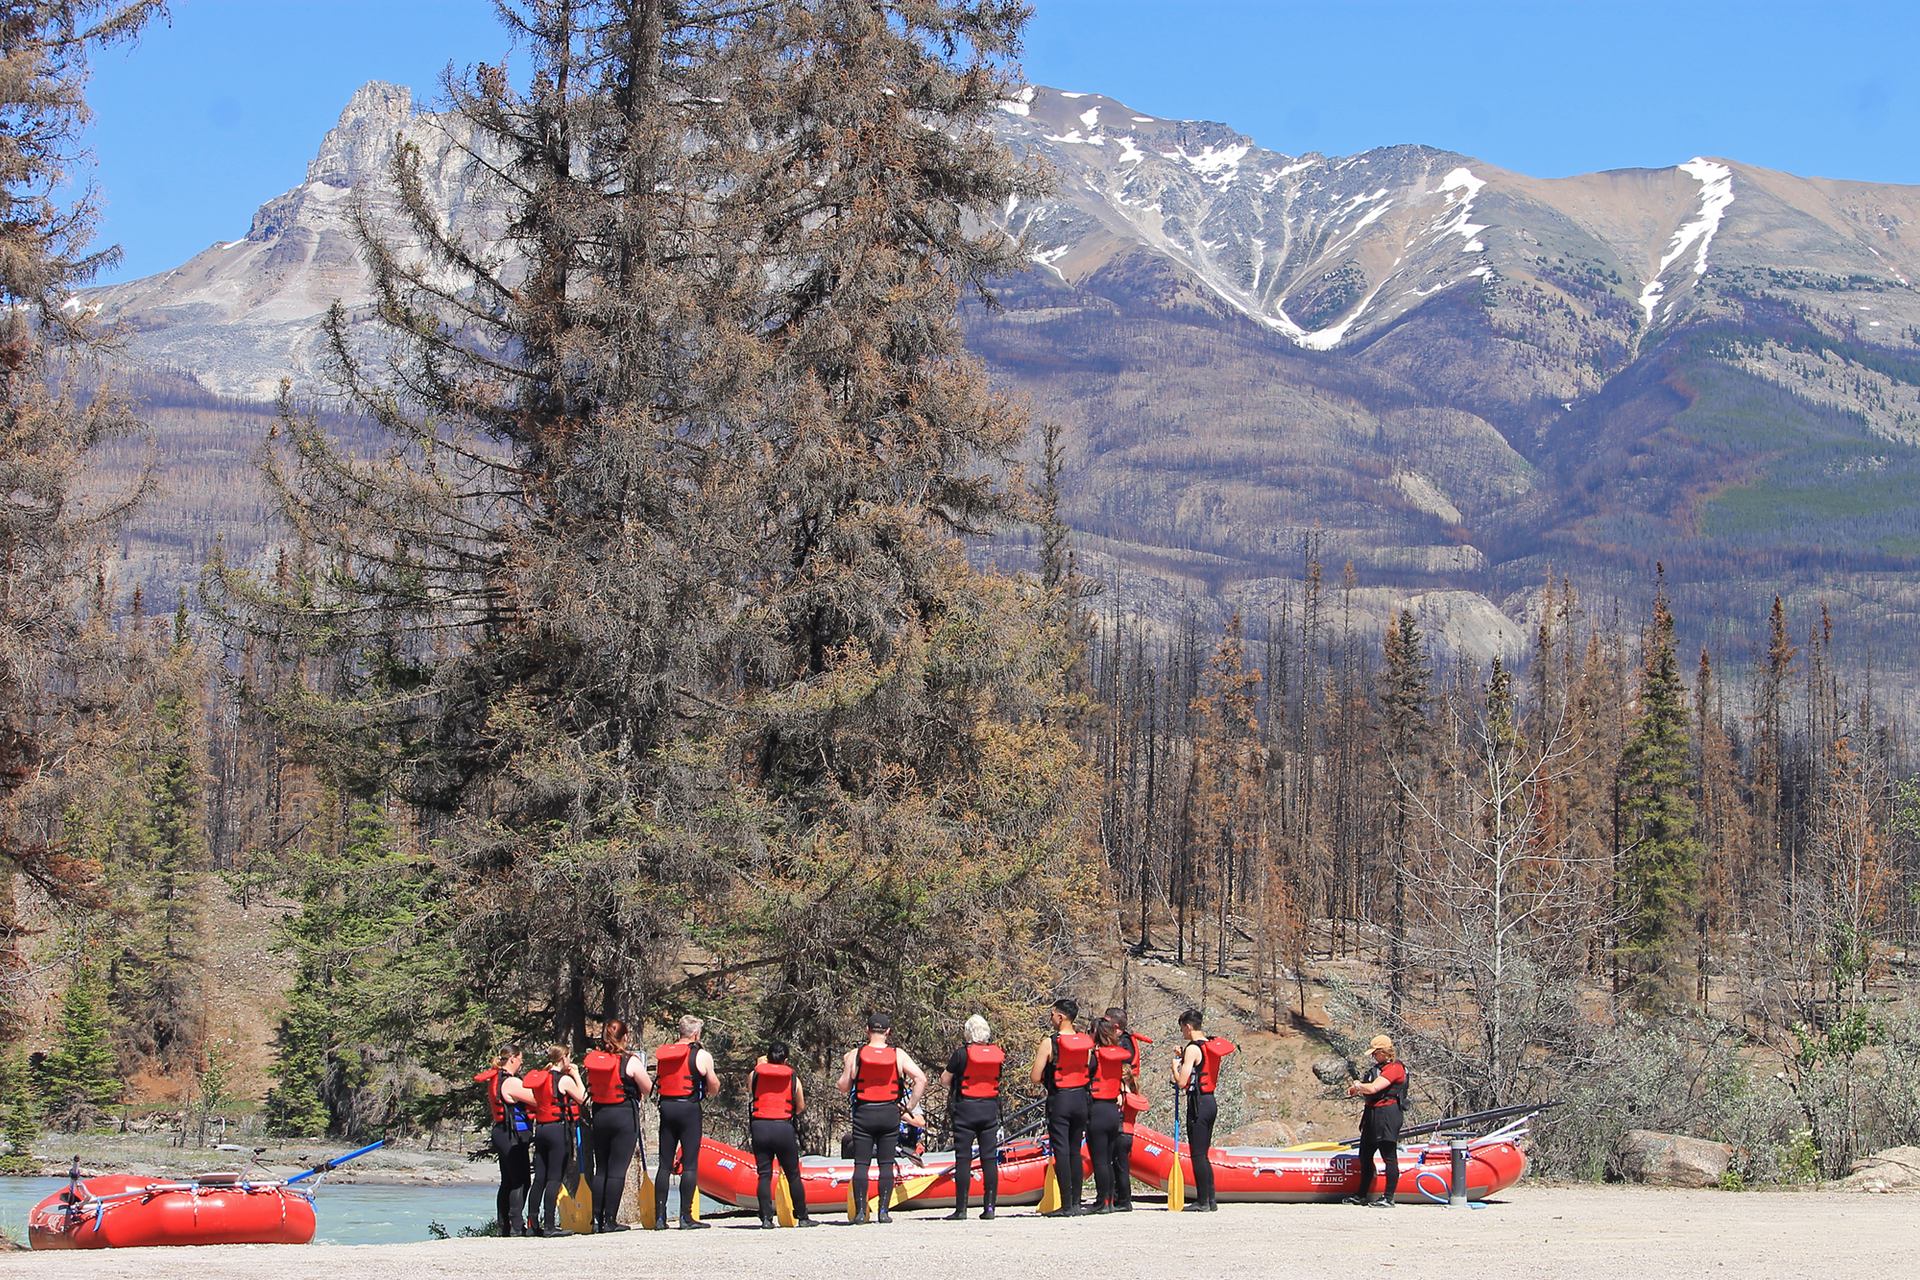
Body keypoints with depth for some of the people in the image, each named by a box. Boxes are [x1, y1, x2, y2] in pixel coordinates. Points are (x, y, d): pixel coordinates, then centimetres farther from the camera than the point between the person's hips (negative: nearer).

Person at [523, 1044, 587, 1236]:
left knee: (539, 1179, 9)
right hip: (559, 1129, -7)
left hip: (540, 1129, 7)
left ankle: (533, 1224, 10)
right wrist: (576, 1075, 6)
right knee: (554, 1179, -7)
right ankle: (549, 1225, -11)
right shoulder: (565, 1080, -10)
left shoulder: (540, 1078, 10)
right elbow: (582, 1097, -3)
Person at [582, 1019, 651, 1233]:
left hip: (600, 1115, 5)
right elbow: (648, 1089, -4)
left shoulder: (592, 1059, 3)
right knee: (617, 1169, -3)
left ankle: (597, 1218, 8)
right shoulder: (630, 1061, -11)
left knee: (601, 1169, 11)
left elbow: (589, 1089, 11)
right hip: (624, 1115, -5)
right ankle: (610, 1220, -5)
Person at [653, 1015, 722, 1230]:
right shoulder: (701, 1055, -3)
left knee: (664, 1164, 7)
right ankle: (686, 1217, -7)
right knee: (690, 1164, -2)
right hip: (689, 1108, -4)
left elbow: (655, 1085, 12)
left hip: (666, 1107, 5)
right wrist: (713, 1077, 21)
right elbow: (714, 1088, 1)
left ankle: (659, 1217, 4)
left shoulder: (661, 1053, 10)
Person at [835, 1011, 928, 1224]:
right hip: (890, 1113, 1)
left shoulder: (855, 1055, -4)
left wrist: (845, 1067, 16)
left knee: (861, 1164, 4)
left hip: (864, 1113, -1)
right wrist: (909, 1105, 1)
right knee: (886, 1164, 6)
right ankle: (884, 1211, 1)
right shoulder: (898, 1055, -1)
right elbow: (921, 1079, -7)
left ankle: (860, 1211, -1)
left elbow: (844, 1087, -2)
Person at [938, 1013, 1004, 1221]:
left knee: (963, 1159, -1)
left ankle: (961, 1209, -2)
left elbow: (944, 1080, -1)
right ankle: (989, 1207, 4)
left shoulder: (962, 1053, -9)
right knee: (989, 1159, 6)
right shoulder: (999, 1053, 1)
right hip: (990, 1109, 3)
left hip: (965, 1109, -3)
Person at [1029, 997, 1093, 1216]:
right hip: (1081, 1099, 5)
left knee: (1061, 1152, -3)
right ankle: (1076, 1203, 13)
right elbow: (1091, 1070, 9)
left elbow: (1035, 1078, -12)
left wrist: (1039, 1059, 6)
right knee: (1075, 1151, 13)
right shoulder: (1086, 1041, 3)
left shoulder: (1049, 1043, -13)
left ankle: (1067, 1205, -5)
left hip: (1059, 1100, -5)